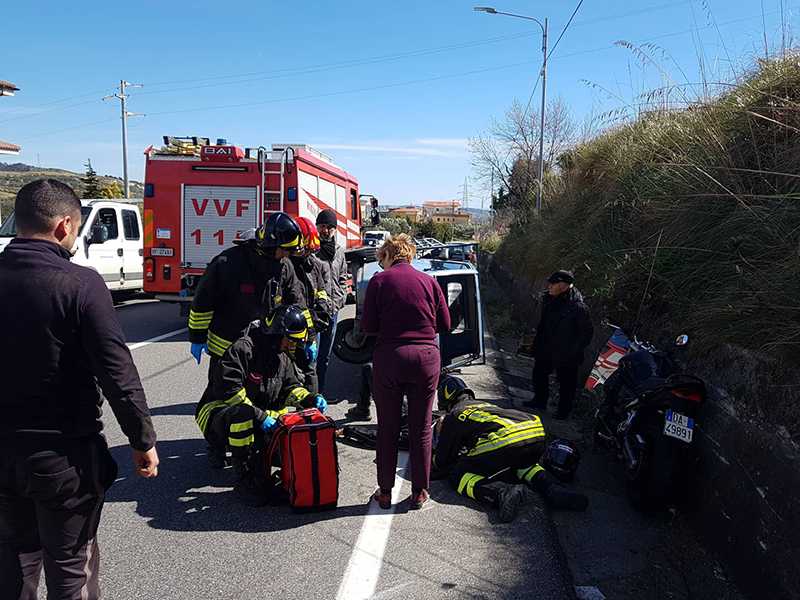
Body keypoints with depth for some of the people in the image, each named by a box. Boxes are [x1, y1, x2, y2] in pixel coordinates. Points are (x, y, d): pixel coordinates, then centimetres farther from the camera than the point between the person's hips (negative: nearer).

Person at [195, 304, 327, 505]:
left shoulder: (283, 357, 7)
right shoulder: (243, 349, -21)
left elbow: (290, 387, 14)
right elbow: (228, 390, -28)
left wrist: (310, 399, -7)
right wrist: (260, 416, -29)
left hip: (261, 418, 7)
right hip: (218, 412, -7)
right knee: (243, 414, -42)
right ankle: (244, 478, -26)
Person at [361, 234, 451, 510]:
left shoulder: (379, 281, -2)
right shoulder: (429, 281, 5)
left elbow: (368, 327, -5)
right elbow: (444, 324, 6)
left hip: (390, 358, -2)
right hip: (426, 358, 2)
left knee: (387, 428, 12)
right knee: (421, 429, 12)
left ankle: (385, 492, 20)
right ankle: (419, 492, 21)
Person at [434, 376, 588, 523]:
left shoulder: (454, 416, 19)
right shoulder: (485, 404, 37)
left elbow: (441, 463, 21)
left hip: (506, 441, -7)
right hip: (537, 437, 7)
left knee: (458, 474, 6)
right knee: (522, 462, 39)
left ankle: (502, 494, -20)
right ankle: (554, 490, 11)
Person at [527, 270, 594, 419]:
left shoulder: (578, 308, -24)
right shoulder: (549, 300, -2)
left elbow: (587, 333, -16)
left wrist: (573, 351, -15)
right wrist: (537, 343, 12)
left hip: (566, 355, -7)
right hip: (546, 349, 7)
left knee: (566, 382, 9)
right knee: (539, 373, 21)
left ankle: (564, 410, 28)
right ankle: (539, 401, 41)